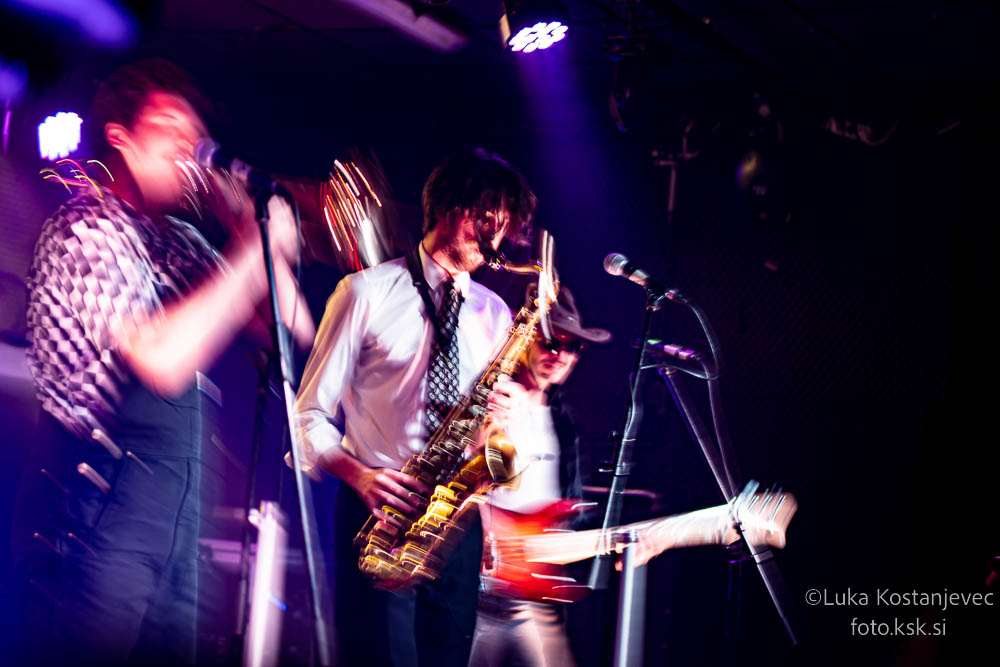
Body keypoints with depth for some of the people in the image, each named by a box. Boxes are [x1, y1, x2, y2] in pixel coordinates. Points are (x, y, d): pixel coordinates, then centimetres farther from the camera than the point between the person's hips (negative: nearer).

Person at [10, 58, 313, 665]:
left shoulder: (181, 242, 16)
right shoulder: (88, 226, -9)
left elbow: (295, 330, 15)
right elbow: (164, 362, -24)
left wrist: (250, 225, 4)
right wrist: (255, 249, -17)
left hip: (174, 509, 8)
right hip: (96, 507, -8)